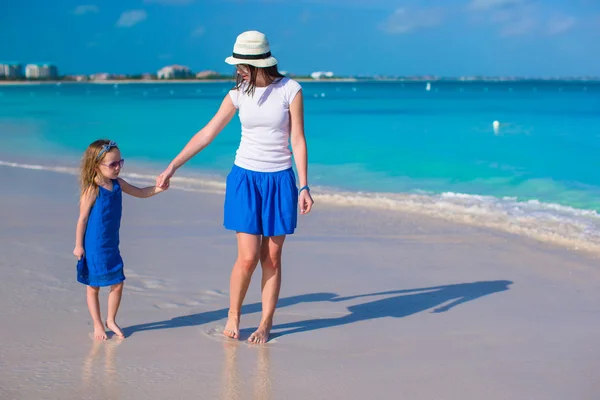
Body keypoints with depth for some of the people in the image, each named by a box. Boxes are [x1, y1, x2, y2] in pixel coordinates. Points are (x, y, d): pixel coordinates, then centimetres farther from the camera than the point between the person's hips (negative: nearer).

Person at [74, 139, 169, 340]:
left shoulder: (118, 184, 1)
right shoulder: (92, 190, -18)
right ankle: (97, 325, 21)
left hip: (111, 245, 7)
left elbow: (140, 192, 13)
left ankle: (111, 320, 28)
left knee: (117, 284, 9)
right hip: (94, 247, -7)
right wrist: (78, 246, -11)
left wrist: (158, 188, -6)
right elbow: (82, 219, -14)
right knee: (93, 286, 8)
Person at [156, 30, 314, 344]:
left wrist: (304, 187, -9)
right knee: (248, 257, -5)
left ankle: (265, 324, 15)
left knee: (272, 258, 4)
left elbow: (298, 141, -5)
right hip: (245, 179, 1)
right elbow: (206, 134, 4)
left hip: (280, 182, -1)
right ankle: (233, 316, 15)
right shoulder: (238, 93, 0)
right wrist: (171, 168, 5)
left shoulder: (290, 90, -7)